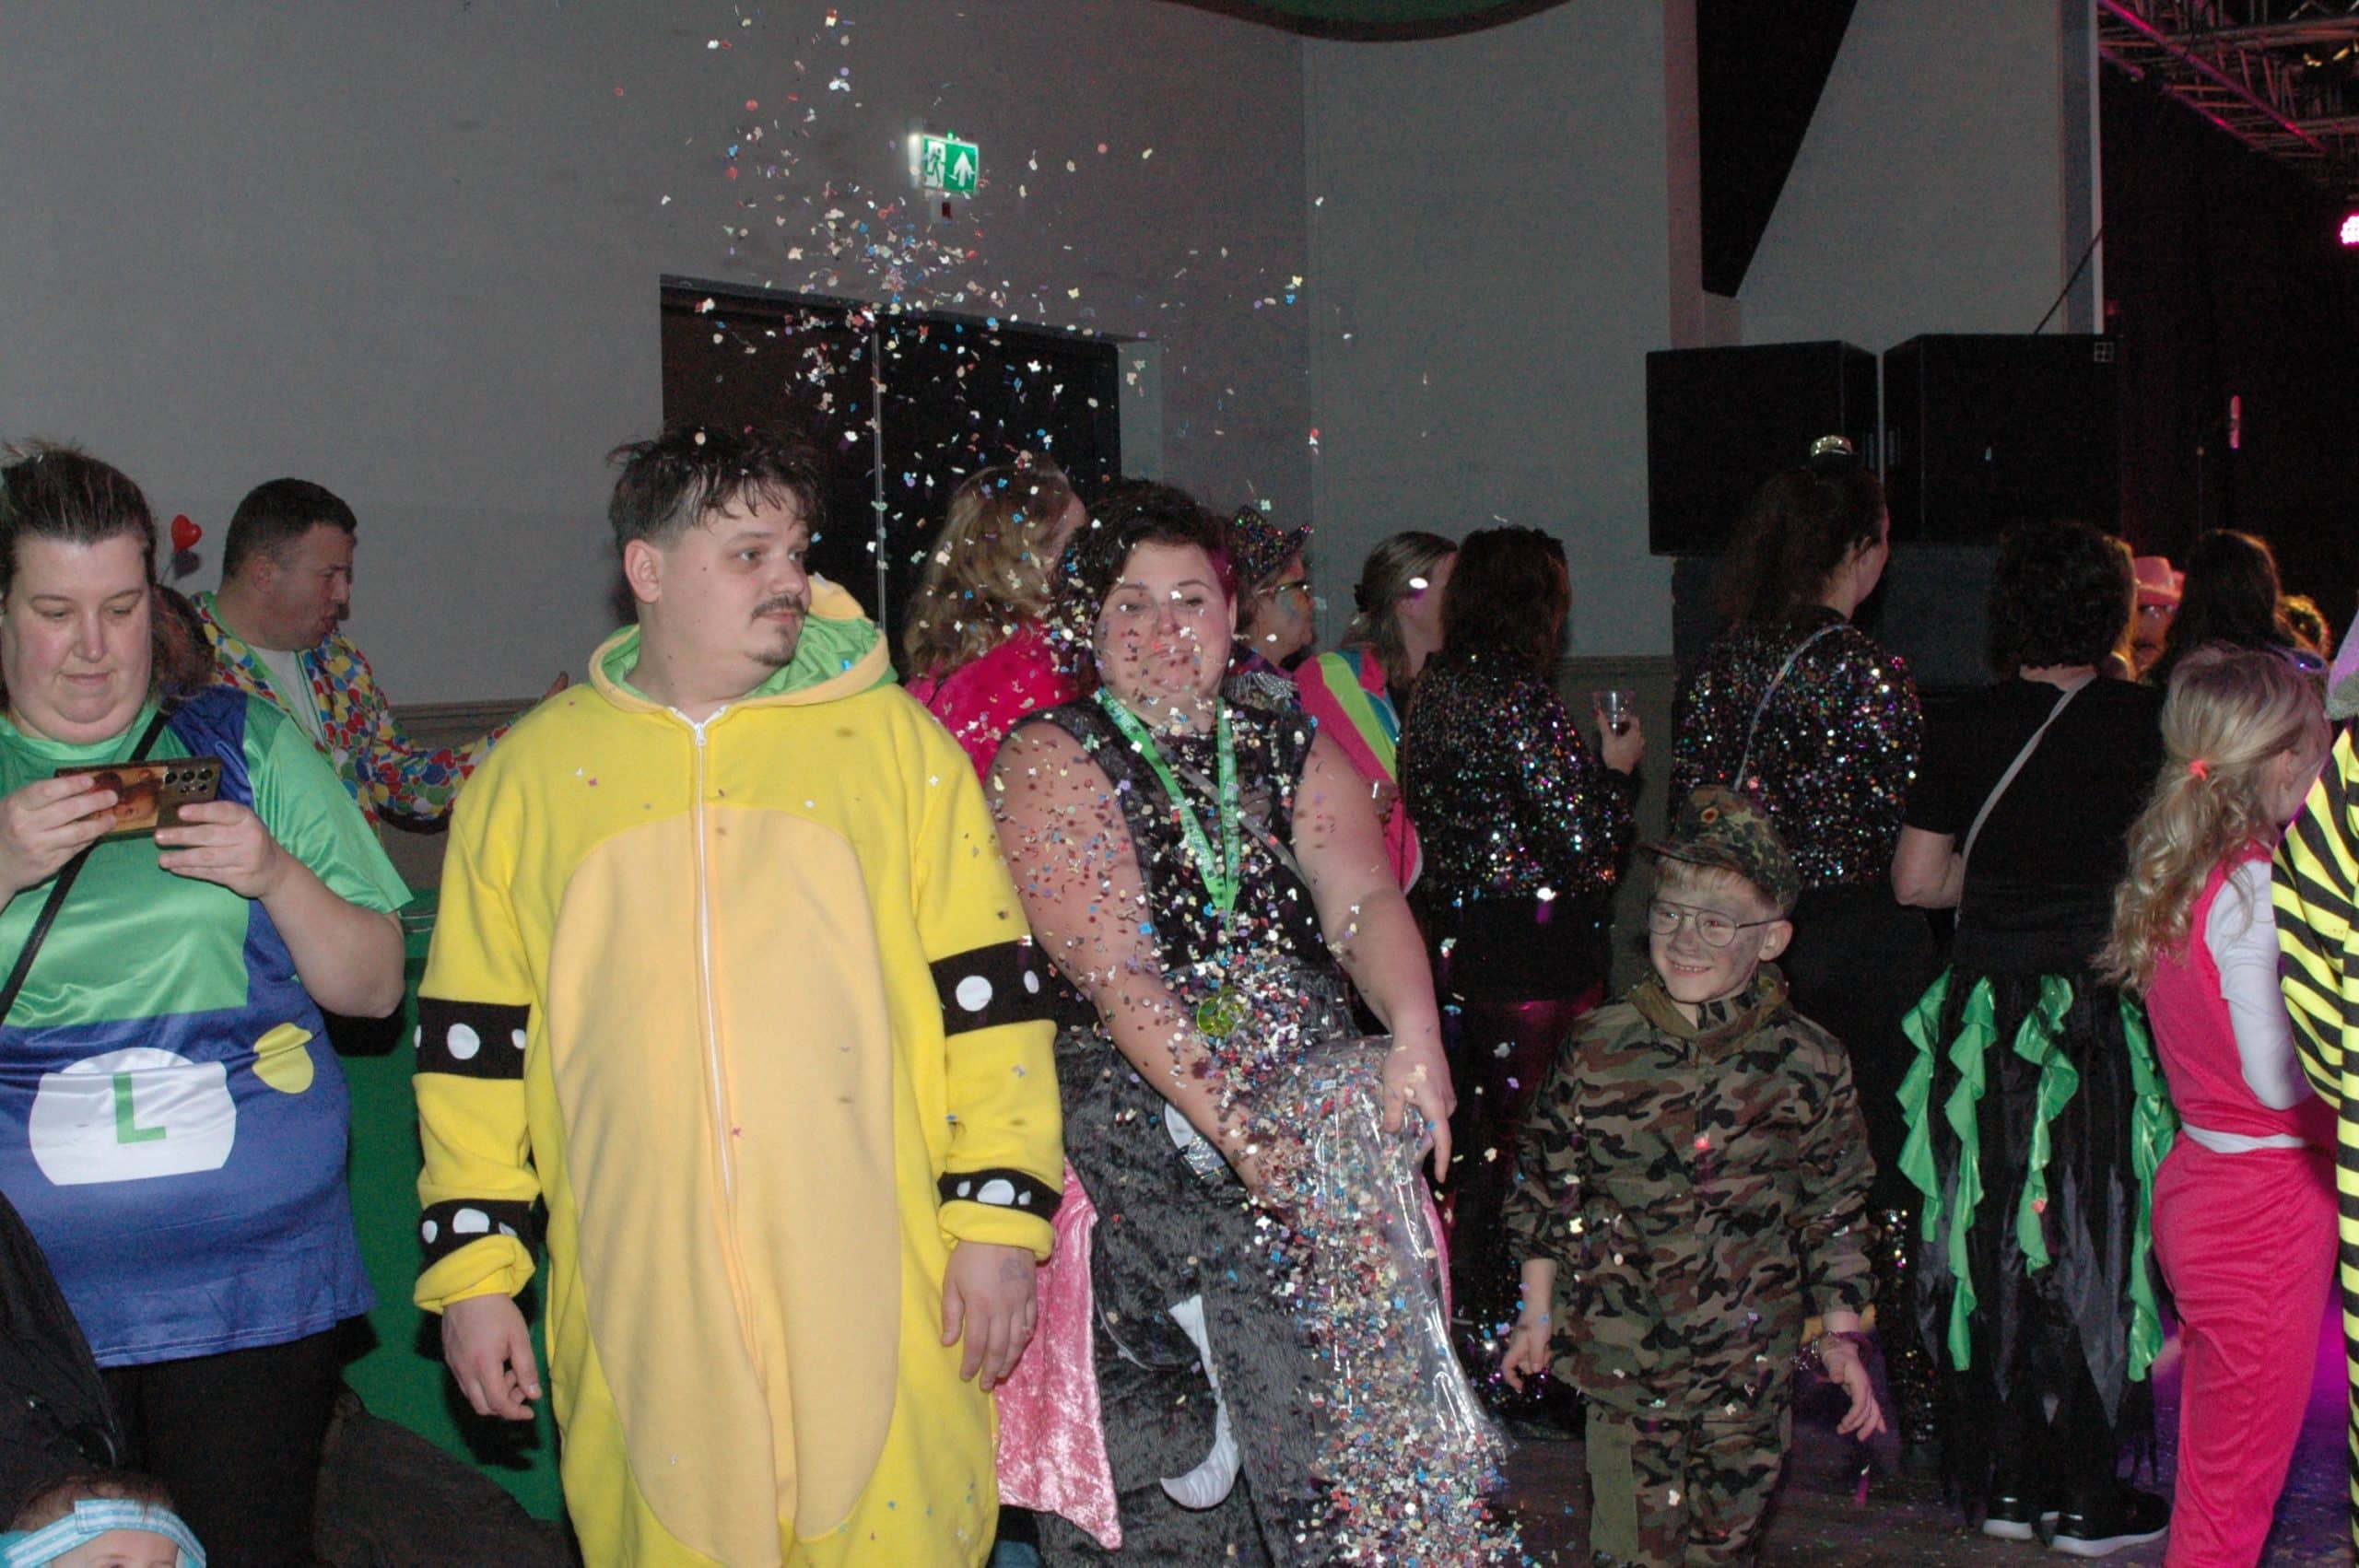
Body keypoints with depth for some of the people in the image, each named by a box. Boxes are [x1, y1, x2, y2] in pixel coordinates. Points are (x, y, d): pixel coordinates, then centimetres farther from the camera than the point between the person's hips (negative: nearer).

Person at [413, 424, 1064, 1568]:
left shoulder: (893, 741, 6)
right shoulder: (531, 771, 9)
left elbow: (987, 992, 4)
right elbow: (473, 1040, 11)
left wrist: (998, 1215, -2)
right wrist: (471, 1266, 8)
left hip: (874, 1298, -1)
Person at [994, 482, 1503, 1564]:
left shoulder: (1292, 752, 16)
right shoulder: (1051, 762, 2)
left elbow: (1363, 896, -2)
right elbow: (1118, 972, -10)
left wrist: (1414, 1031, -23)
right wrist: (1233, 1129, -22)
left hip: (1307, 1097, 4)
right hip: (1140, 1118, -3)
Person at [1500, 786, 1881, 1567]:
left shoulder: (1809, 1062, -4)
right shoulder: (1599, 1046, -5)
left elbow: (1835, 1208, 5)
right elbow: (1547, 1180, 5)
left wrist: (1841, 1333, 4)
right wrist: (1537, 1309, 7)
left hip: (1751, 1355, 1)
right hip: (1622, 1348, -1)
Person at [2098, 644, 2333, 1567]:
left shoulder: (2168, 873, 7)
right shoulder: (2252, 887, -19)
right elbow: (2281, 1079, -20)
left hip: (2195, 1178, 8)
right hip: (2267, 1206, -8)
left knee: (2209, 1474, 19)